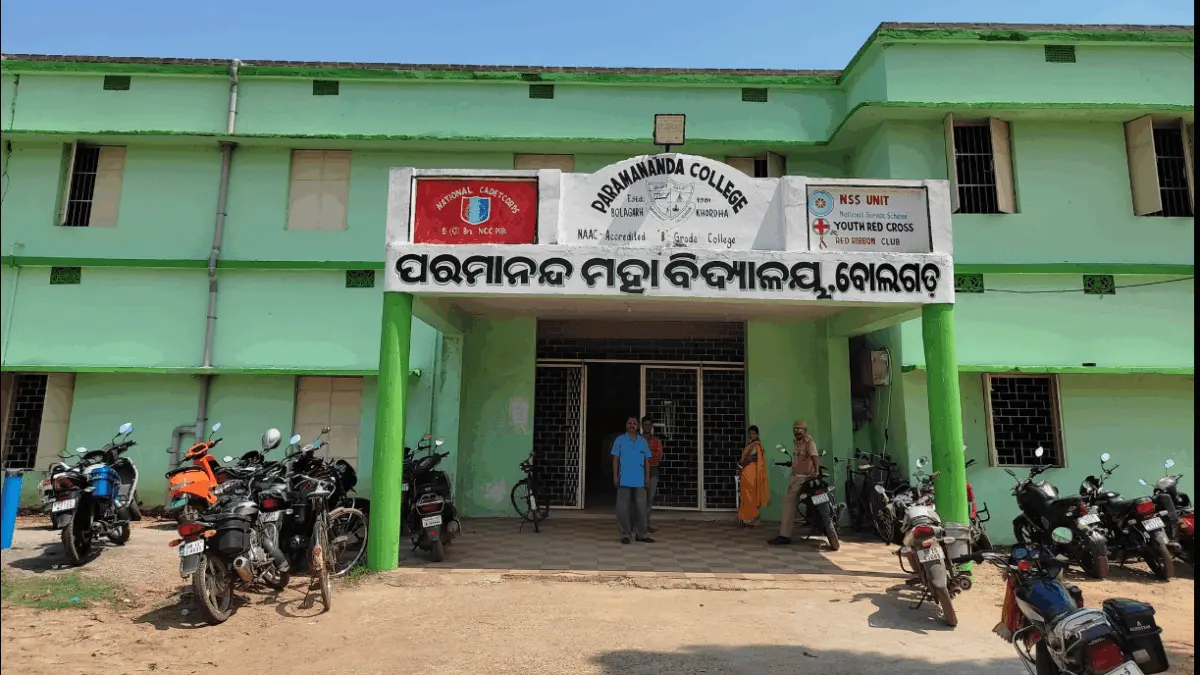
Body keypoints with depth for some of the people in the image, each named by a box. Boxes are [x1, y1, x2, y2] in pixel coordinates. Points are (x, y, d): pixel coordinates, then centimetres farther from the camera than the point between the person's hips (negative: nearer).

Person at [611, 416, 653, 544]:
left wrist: (647, 477, 5)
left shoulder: (643, 441, 9)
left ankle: (640, 534, 16)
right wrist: (615, 477, -5)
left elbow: (647, 461, 10)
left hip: (640, 481, 2)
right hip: (624, 480, -2)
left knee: (640, 507, 6)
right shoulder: (620, 440, 2)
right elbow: (615, 459, 1)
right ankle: (625, 534, 10)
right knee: (623, 508, 1)